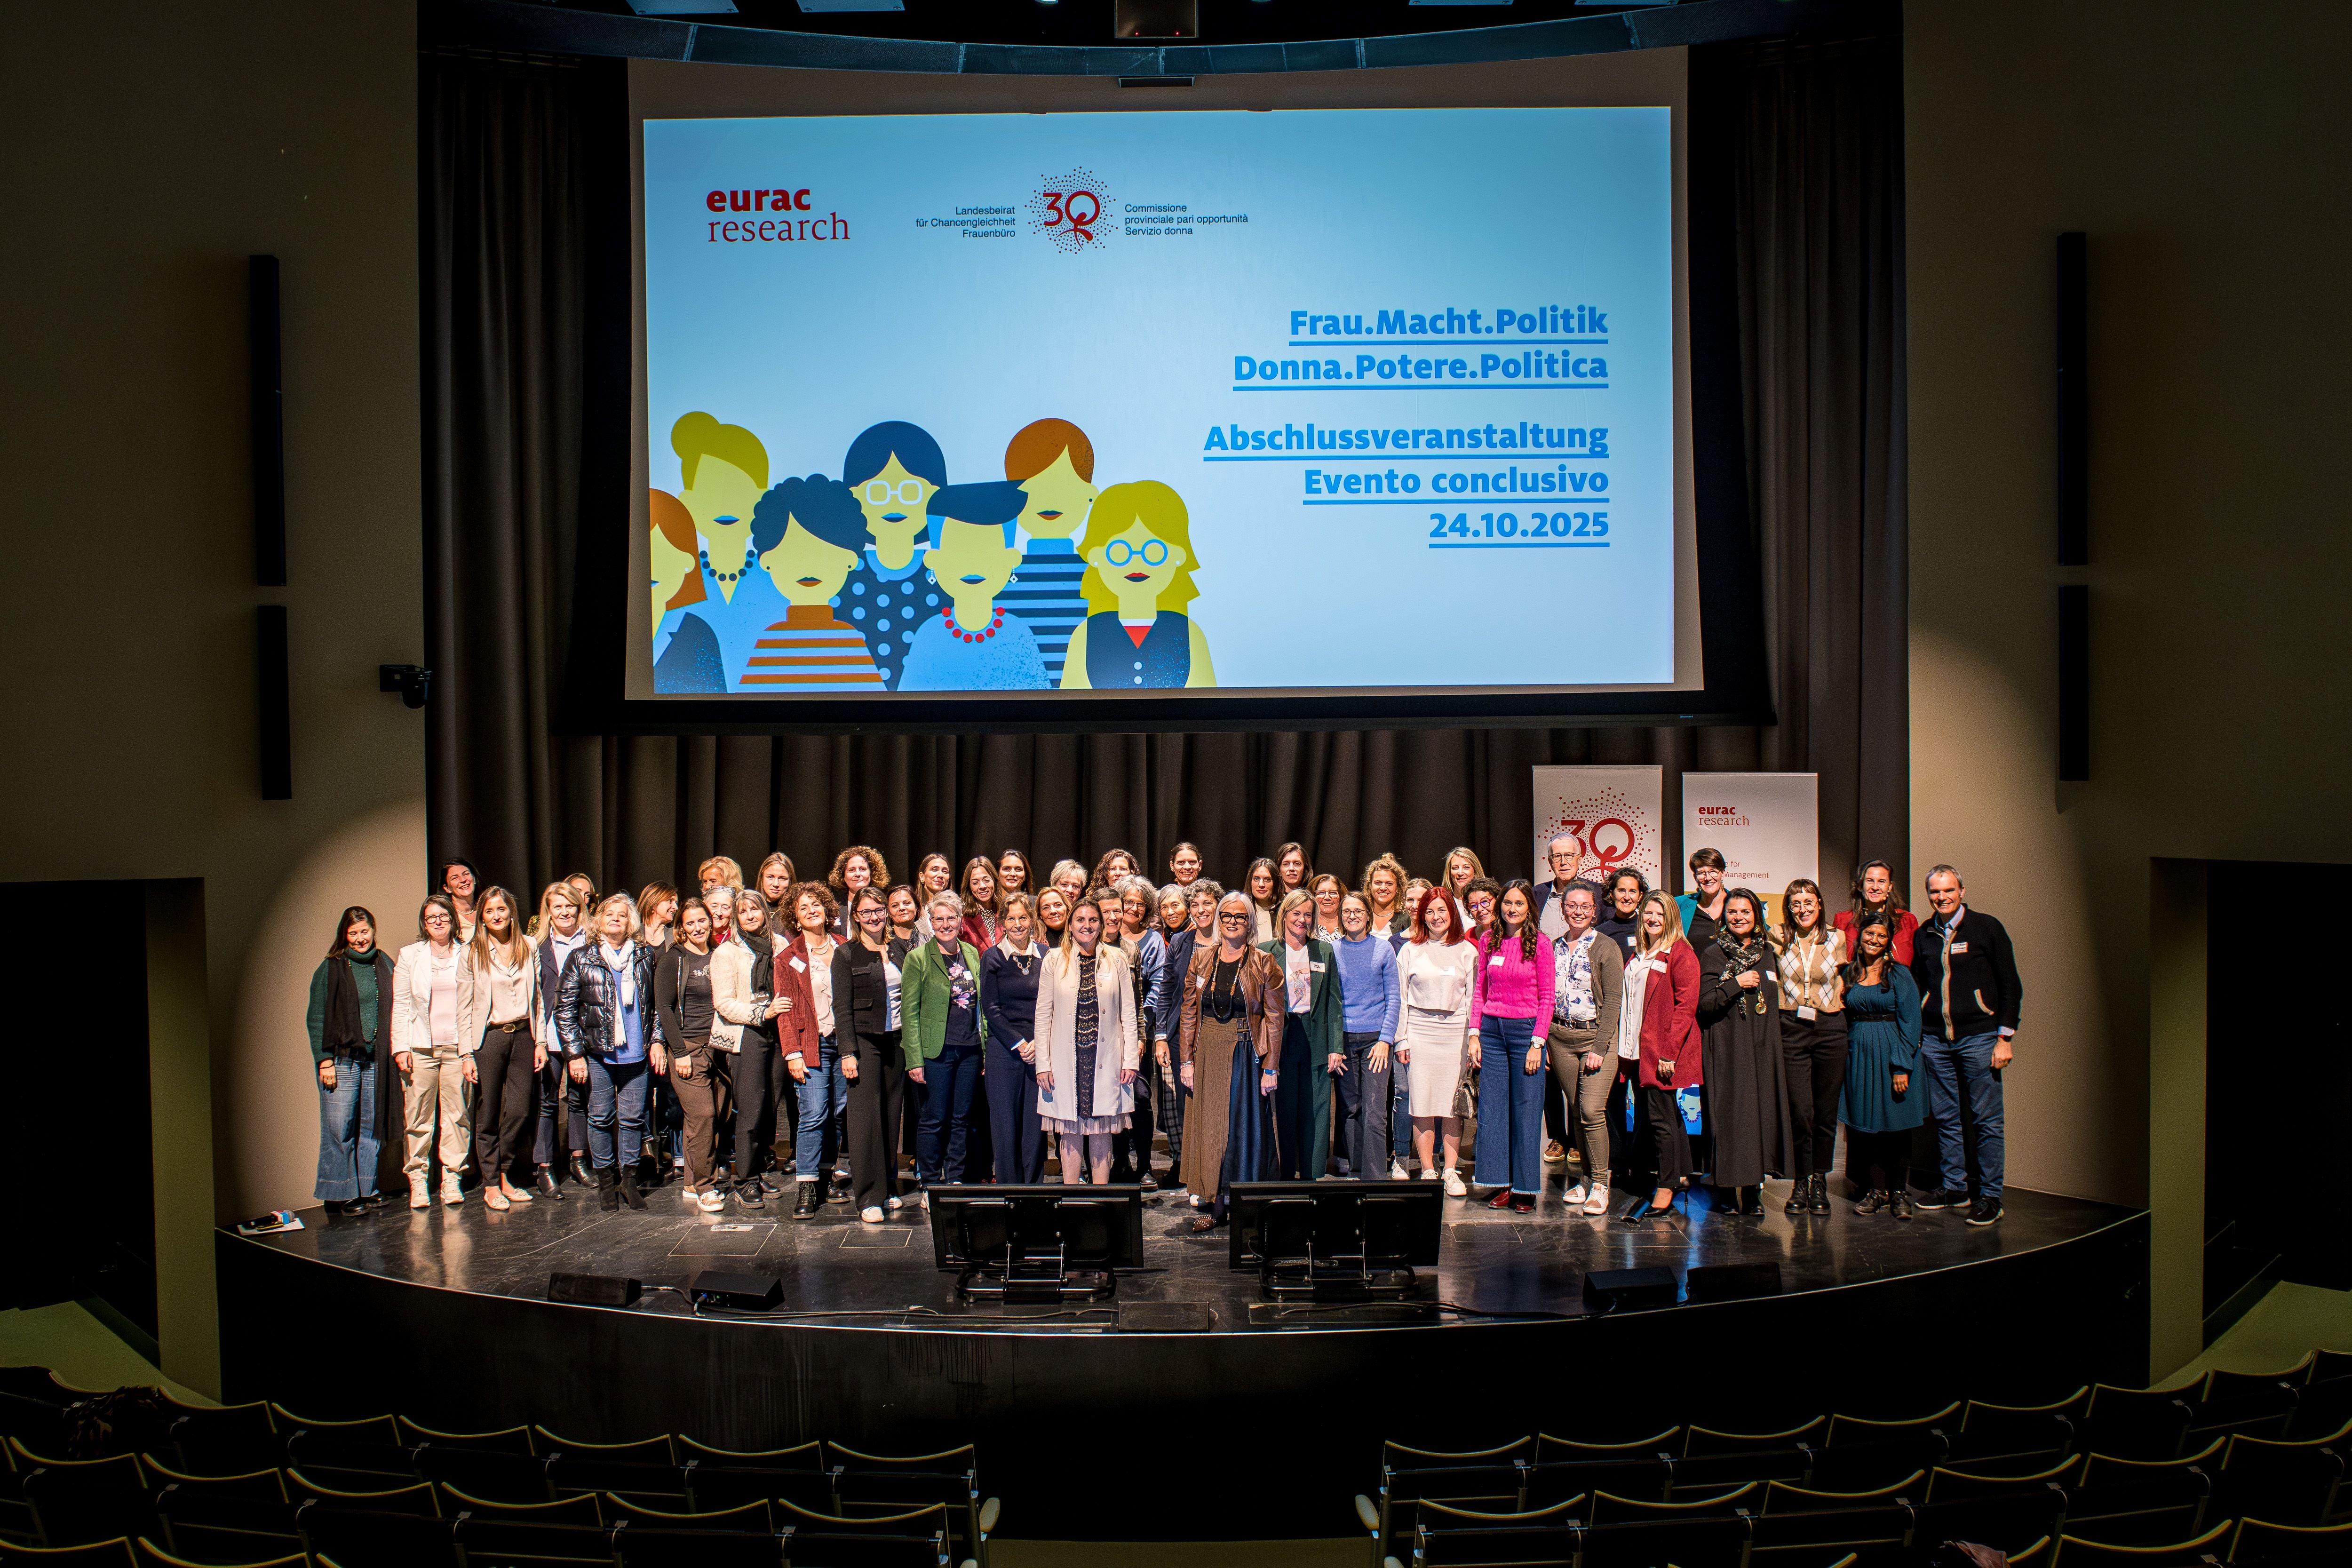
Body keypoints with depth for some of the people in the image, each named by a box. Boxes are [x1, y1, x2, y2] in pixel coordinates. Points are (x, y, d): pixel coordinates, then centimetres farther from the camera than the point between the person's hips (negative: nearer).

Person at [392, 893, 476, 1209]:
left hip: (457, 1048, 0)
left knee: (456, 1115, 0)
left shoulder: (466, 956, 9)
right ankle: (418, 1180, 6)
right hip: (420, 1048, 0)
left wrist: (471, 1049, -2)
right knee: (419, 1118, -1)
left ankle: (451, 1179, 7)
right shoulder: (410, 955, 9)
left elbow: (473, 1005, 6)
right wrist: (401, 1047, -4)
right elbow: (400, 1005, 5)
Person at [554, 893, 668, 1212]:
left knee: (633, 1117, 3)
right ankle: (606, 1181, 15)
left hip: (636, 1052, 1)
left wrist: (656, 1041, 7)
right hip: (597, 1053, -1)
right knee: (601, 1117, 4)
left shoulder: (645, 956, 9)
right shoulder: (581, 960, 2)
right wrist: (574, 1053, -5)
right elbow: (564, 1009, 0)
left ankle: (629, 1179, 15)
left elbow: (656, 1003, 15)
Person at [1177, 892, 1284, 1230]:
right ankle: (1215, 1205, 12)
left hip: (1247, 1056, -3)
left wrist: (1271, 1068, -8)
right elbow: (1189, 1013, 7)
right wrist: (1186, 1061, 1)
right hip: (1208, 1055, 3)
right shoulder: (1201, 958, 6)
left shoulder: (1264, 964, -2)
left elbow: (1274, 1018, -3)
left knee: (1244, 1126, 2)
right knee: (1210, 1127, 5)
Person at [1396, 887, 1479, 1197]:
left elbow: (1474, 997, 6)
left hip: (1455, 1031, 0)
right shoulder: (1410, 951, 7)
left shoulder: (1466, 951, 7)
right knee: (1422, 1103, -1)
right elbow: (1400, 998, 8)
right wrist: (1401, 1039, 1)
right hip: (1419, 1032, 0)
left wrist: (1475, 1037, -2)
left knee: (1453, 1103, 0)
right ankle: (1427, 1172, 6)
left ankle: (1451, 1172, 6)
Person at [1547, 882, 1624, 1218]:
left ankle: (1600, 1184, -3)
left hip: (1596, 1035, -4)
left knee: (1592, 1111, -12)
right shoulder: (1554, 948, 11)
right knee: (1576, 1111, 7)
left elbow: (1613, 1000, -8)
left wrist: (1599, 1048, -14)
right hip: (1559, 1036, 5)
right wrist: (1542, 1041, 4)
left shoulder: (1606, 948, -4)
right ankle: (1587, 1178, 18)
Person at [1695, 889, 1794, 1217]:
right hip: (1727, 1048, -4)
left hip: (1763, 1046, 4)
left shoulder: (1768, 953, 12)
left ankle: (1753, 1189, 8)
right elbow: (1703, 1004, -8)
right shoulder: (1712, 954, 0)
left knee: (1762, 1111, 1)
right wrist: (1736, 984, -17)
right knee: (1730, 1113, -6)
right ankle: (1727, 1188, 1)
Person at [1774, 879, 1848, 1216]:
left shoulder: (1837, 939, 5)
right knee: (1800, 1112, -6)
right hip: (1791, 1028, -1)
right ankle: (1801, 1180, 9)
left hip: (1830, 1028, 1)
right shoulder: (1777, 939, 2)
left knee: (1826, 1111, 5)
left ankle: (1819, 1180, 19)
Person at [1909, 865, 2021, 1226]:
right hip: (1934, 1041, 4)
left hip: (1979, 1037, -4)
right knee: (1944, 1118, 7)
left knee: (1986, 1120, -2)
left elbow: (2010, 985, 0)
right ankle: (1954, 1187, 17)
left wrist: (2005, 1037, -6)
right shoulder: (1922, 936, 11)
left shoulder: (1986, 928, 0)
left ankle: (1990, 1196, 2)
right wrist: (1915, 1037, 12)